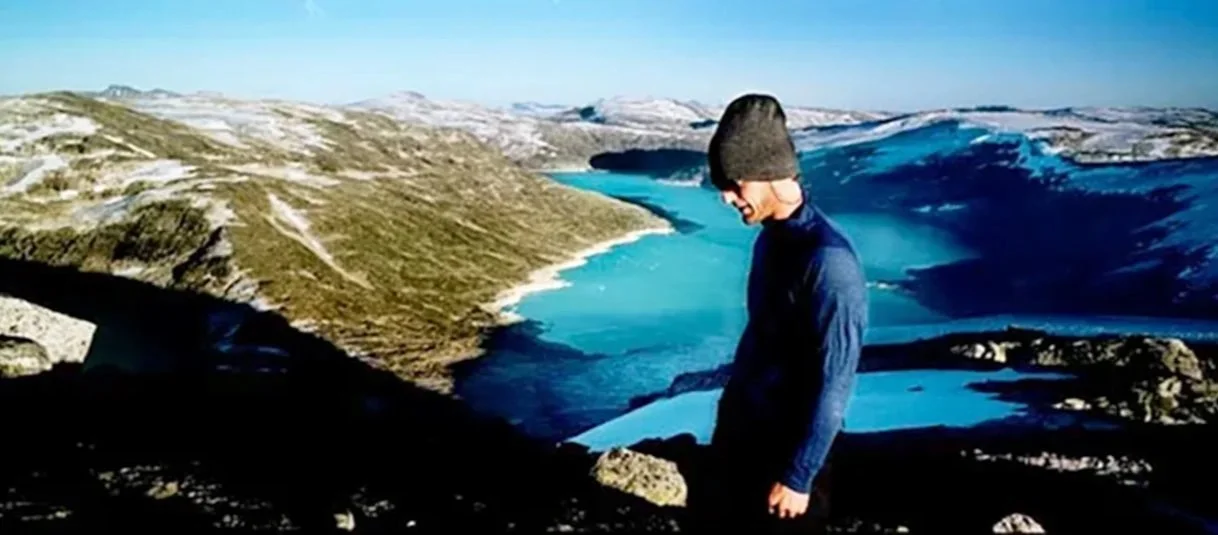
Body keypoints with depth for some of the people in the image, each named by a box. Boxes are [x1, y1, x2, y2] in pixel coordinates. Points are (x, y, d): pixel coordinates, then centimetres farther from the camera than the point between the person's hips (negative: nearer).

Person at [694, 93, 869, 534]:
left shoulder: (828, 262, -26)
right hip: (742, 433, 8)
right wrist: (729, 409, 17)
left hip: (785, 448, -8)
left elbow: (832, 389, -22)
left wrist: (799, 477, -17)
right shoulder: (771, 235, -1)